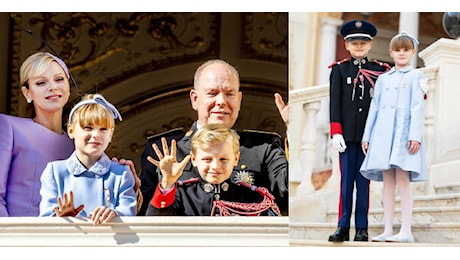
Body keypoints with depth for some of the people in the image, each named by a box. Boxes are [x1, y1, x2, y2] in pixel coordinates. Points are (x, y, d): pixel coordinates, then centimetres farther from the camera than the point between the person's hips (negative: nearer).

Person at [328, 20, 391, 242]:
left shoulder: (379, 70, 7)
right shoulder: (339, 70, 6)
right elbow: (334, 103, 1)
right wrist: (336, 132, -7)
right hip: (347, 134, 0)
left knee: (363, 181, 3)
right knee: (346, 180, 2)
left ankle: (362, 228, 6)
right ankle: (343, 227, 5)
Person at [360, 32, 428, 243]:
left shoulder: (416, 76, 5)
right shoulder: (383, 79, 19)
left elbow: (418, 107, -4)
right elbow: (374, 108, 18)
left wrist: (415, 135, -14)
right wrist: (367, 135, 11)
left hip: (403, 131, -5)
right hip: (383, 132, 5)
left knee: (403, 180, -10)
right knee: (388, 182, 4)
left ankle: (405, 231, -10)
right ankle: (387, 230, 5)